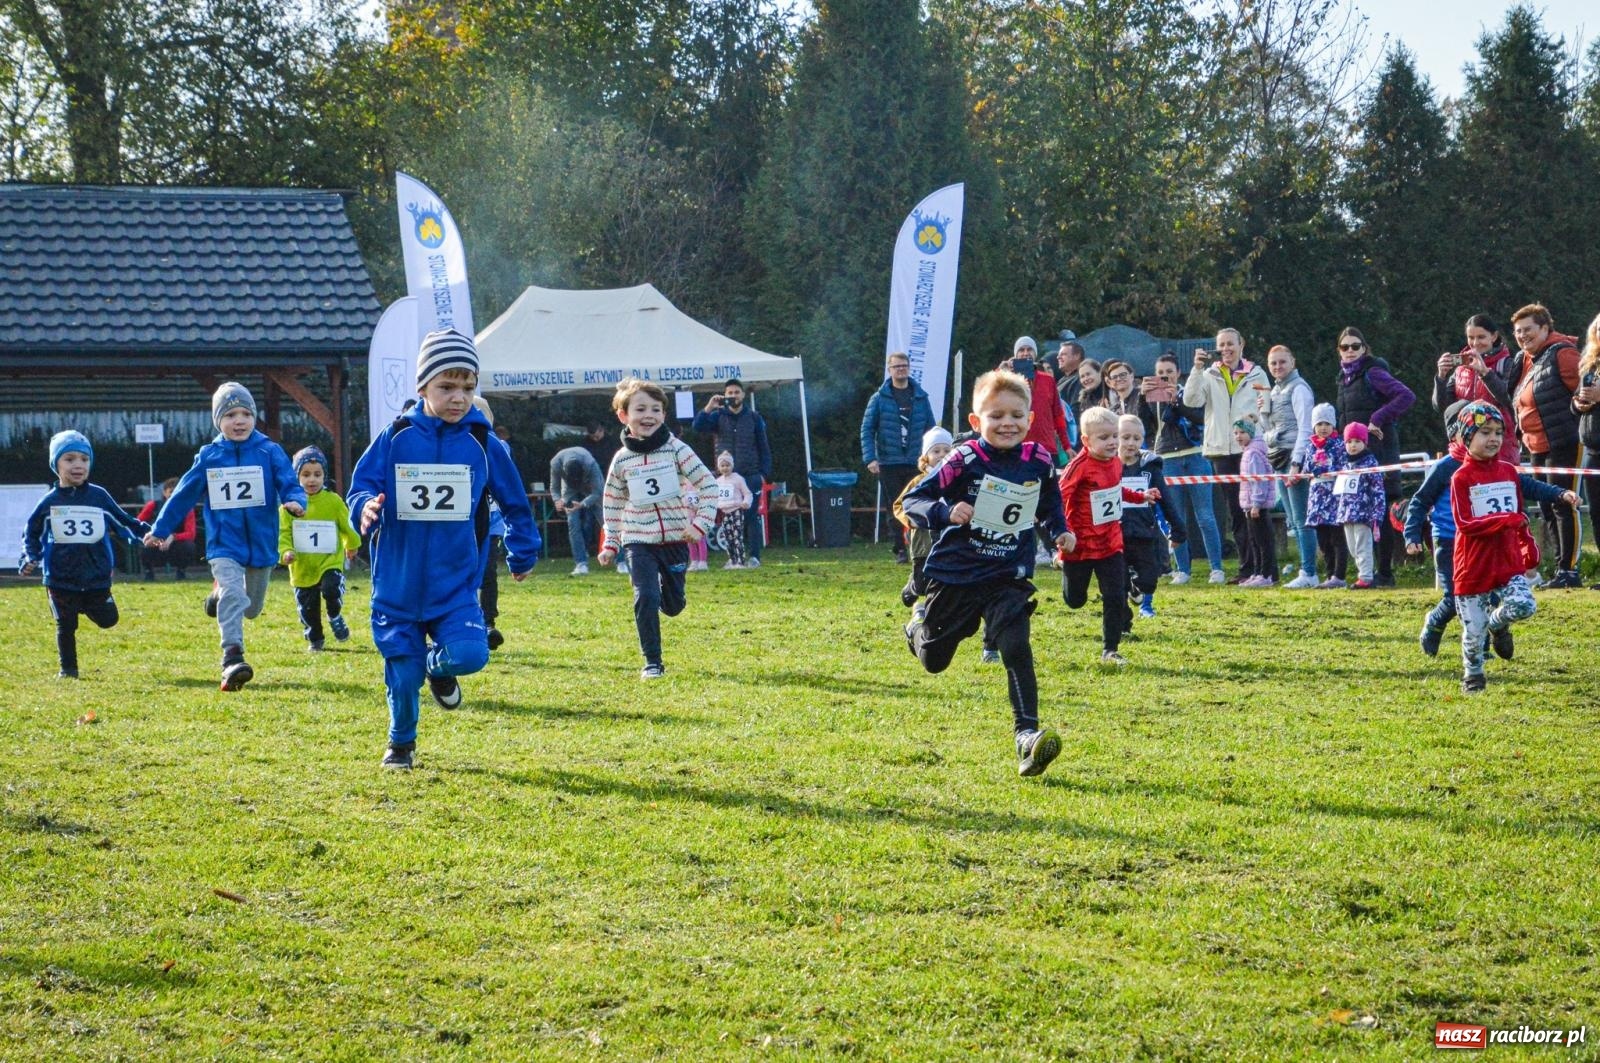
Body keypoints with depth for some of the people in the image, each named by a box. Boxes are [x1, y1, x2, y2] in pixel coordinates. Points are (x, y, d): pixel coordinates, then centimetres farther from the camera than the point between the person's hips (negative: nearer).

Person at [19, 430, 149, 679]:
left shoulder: (99, 496, 2)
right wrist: (30, 559, -1)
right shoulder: (50, 501, 2)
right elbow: (31, 533, 12)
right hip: (60, 578, -1)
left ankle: (86, 606, 31)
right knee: (65, 626, 5)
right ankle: (68, 669, 22)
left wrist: (148, 534, -4)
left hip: (97, 575, 1)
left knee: (107, 620, 2)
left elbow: (124, 523, 9)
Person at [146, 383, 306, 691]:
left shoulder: (270, 452, -4)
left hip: (262, 543, 2)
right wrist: (161, 530, 15)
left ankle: (220, 594, 49)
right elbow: (184, 494, 8)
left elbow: (290, 483, -10)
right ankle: (232, 657, -27)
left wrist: (296, 502, -35)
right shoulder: (209, 457, -1)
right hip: (224, 544, -1)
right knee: (233, 596, -24)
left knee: (251, 608, 17)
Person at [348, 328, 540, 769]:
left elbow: (515, 502, 13)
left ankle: (439, 666, 17)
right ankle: (401, 742, 33)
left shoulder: (482, 444, -1)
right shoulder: (394, 438, -4)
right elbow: (361, 487, -1)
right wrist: (367, 509, -24)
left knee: (469, 654, -20)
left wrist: (523, 553, 21)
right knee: (402, 671, 4)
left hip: (456, 582, 0)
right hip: (399, 581, 0)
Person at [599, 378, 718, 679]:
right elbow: (612, 505, 11)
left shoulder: (676, 449, -5)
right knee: (645, 598, -13)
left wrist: (701, 524, -12)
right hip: (639, 542, 0)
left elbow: (708, 486, -3)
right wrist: (611, 543, 8)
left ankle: (665, 590, 48)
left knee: (673, 605, 10)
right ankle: (652, 662, -1)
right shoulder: (622, 460, 0)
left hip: (676, 538, 0)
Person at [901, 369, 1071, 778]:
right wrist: (945, 513, -33)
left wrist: (1060, 530, 6)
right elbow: (912, 501, -17)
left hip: (1009, 579, 1)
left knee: (1016, 649, -21)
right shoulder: (964, 460, -17)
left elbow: (1049, 502, 20)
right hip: (955, 575, -1)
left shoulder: (1038, 461, -4)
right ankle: (920, 624, 52)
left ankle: (1027, 734, -19)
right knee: (934, 661, 16)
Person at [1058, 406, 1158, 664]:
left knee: (1116, 598, -2)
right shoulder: (1080, 466, -21)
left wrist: (1141, 496, 20)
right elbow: (1060, 500, -20)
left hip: (1110, 543, 5)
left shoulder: (1115, 463, 2)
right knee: (1075, 600, 13)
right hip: (1080, 544, -5)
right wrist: (1065, 534, -26)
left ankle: (1109, 650, 7)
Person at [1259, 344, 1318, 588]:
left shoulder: (1298, 388, -7)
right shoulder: (1275, 390, 18)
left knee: (1301, 519, -9)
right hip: (1279, 458, 9)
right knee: (1293, 521, 8)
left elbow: (1305, 428, -14)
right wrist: (1262, 411, 5)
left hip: (1296, 458, -9)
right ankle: (1306, 571, 10)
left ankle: (1308, 573, -9)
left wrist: (1296, 463, -21)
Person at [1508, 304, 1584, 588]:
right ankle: (1561, 566, 18)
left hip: (1563, 444, -10)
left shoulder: (1561, 352, -11)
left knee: (1563, 505, -8)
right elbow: (1514, 399, 25)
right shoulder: (1526, 361, 16)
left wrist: (1571, 419, -20)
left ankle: (1569, 570, -5)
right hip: (1537, 447, 10)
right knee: (1547, 508, 11)